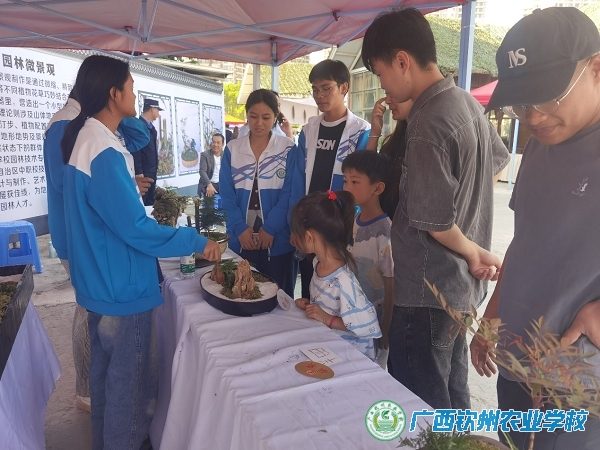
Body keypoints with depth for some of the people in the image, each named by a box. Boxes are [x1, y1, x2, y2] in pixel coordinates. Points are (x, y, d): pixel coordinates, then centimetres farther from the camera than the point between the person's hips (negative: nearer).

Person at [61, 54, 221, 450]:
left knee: (107, 370, 25)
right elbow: (135, 229, -26)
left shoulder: (84, 139, 7)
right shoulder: (105, 154, -24)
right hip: (122, 287, -11)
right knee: (130, 382, 7)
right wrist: (198, 242, -17)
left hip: (101, 282, 11)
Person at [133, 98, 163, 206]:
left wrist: (155, 168, 15)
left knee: (150, 201, 12)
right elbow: (136, 150, -17)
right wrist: (138, 172, -21)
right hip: (142, 172, -9)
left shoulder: (151, 126, 16)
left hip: (151, 171, 9)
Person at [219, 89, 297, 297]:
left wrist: (270, 228, -13)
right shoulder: (232, 149, 5)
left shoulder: (288, 149, -2)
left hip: (277, 240, -2)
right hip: (242, 239, 2)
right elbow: (226, 194, 2)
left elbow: (289, 194, -6)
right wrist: (240, 228, -9)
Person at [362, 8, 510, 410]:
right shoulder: (468, 103, 7)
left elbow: (434, 221, -23)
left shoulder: (428, 123, -21)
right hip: (462, 285, 9)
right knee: (452, 395, 23)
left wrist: (475, 254, -4)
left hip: (429, 290, -9)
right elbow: (499, 162, 24)